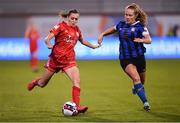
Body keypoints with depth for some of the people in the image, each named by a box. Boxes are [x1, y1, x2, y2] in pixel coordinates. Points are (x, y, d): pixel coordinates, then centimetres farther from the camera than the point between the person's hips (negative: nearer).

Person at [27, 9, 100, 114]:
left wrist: (93, 46, 29)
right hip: (56, 58, -3)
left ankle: (77, 106, -19)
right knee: (42, 84, 11)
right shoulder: (61, 26, -9)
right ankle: (35, 82, 47)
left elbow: (82, 41, 28)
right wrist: (49, 45, -35)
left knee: (77, 81, -20)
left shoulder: (77, 30, 7)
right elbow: (47, 39, -17)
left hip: (69, 60, 3)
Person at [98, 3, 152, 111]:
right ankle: (145, 102, -17)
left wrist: (141, 40, -34)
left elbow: (149, 40, -15)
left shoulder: (140, 26, -6)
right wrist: (102, 34, 15)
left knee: (141, 82, 14)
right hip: (125, 58, 0)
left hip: (138, 57, 0)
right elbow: (113, 29, 27)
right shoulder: (121, 24, 6)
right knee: (136, 79, -20)